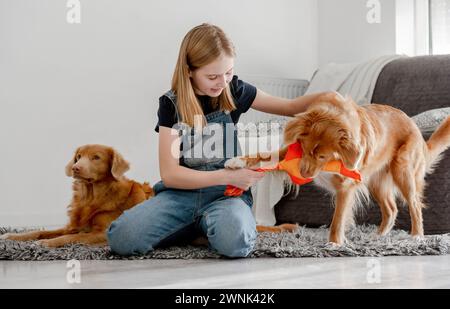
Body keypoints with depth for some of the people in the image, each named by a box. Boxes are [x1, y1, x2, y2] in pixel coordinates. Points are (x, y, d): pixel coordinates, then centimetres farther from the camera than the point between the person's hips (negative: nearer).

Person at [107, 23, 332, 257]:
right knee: (121, 237, -27)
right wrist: (228, 176, -18)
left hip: (226, 193, 0)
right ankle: (201, 225, -3)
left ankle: (208, 223, 0)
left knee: (235, 241, -37)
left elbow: (291, 107, 13)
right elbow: (169, 174, -10)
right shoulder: (172, 104, -4)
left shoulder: (234, 91, 2)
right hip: (182, 192, 0)